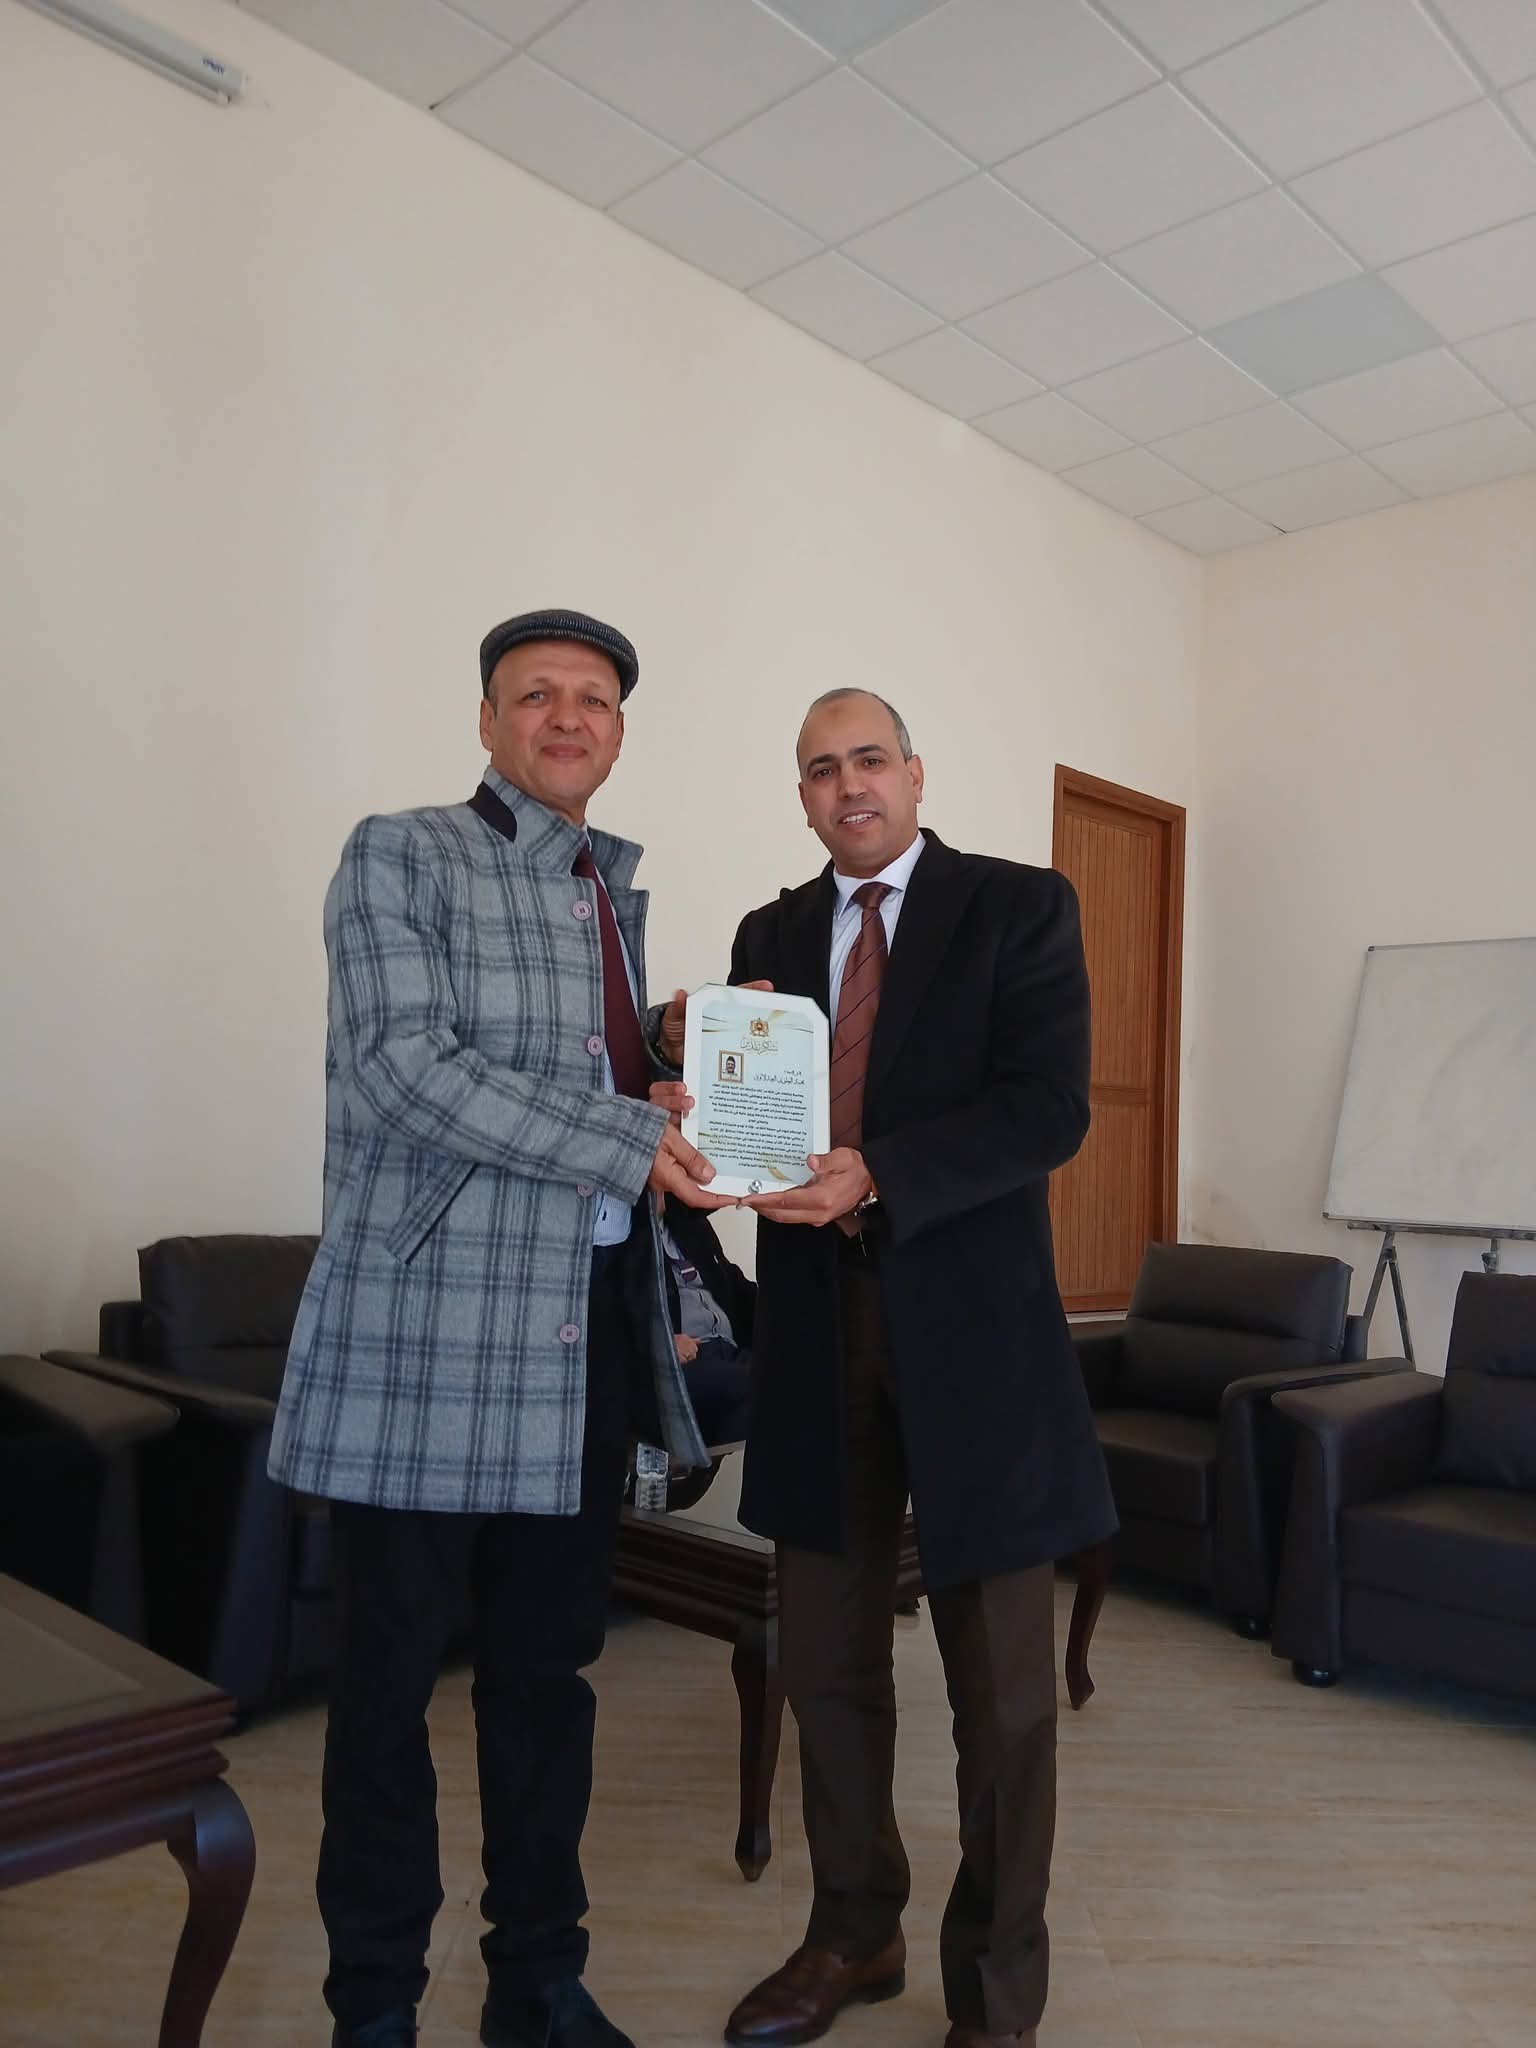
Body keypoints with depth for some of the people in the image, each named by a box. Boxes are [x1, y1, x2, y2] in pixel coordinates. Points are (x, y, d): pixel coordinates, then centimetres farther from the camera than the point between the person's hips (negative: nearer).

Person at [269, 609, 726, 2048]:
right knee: (390, 1675, 6)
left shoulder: (615, 895, 17)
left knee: (548, 1667, 15)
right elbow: (406, 1067, -15)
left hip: (586, 1334, 6)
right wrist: (628, 1141, -17)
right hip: (426, 1328, -5)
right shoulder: (401, 857, -2)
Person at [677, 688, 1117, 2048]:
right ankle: (855, 1933, 37)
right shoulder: (773, 935, 11)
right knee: (828, 1663, 15)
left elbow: (1048, 1109, -13)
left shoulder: (1020, 906, -2)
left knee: (1001, 1679, 9)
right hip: (817, 1330, 4)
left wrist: (875, 1174, -25)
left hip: (972, 1328, -4)